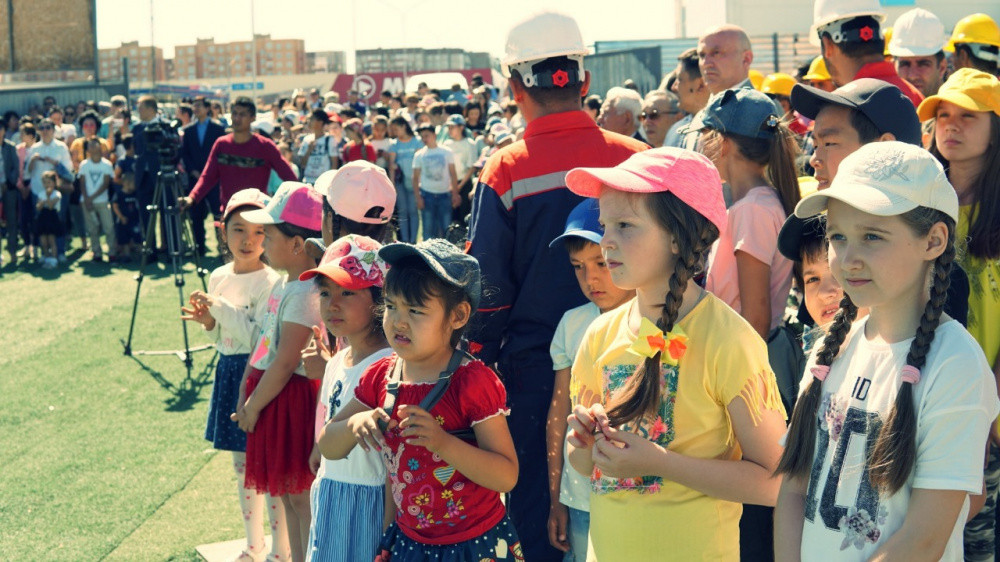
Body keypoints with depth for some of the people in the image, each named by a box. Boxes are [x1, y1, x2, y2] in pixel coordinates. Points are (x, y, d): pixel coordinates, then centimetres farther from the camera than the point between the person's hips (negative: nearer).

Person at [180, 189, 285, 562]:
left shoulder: (270, 282, -15)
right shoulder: (218, 277, 7)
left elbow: (262, 339, -23)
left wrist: (221, 309, -22)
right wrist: (208, 322, -3)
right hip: (229, 373, 8)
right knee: (242, 463, 16)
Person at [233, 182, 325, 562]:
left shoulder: (304, 293, -21)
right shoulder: (282, 284, 10)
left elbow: (285, 363, -23)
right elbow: (262, 345, 13)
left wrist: (253, 406, -13)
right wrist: (244, 397, 7)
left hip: (291, 399, -10)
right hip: (268, 396, 10)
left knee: (301, 495, 0)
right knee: (287, 493, 18)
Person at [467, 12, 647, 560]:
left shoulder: (504, 171, -12)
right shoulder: (638, 158, -5)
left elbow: (488, 290, -8)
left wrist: (479, 363, 5)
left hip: (535, 366, -2)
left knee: (536, 497, 12)